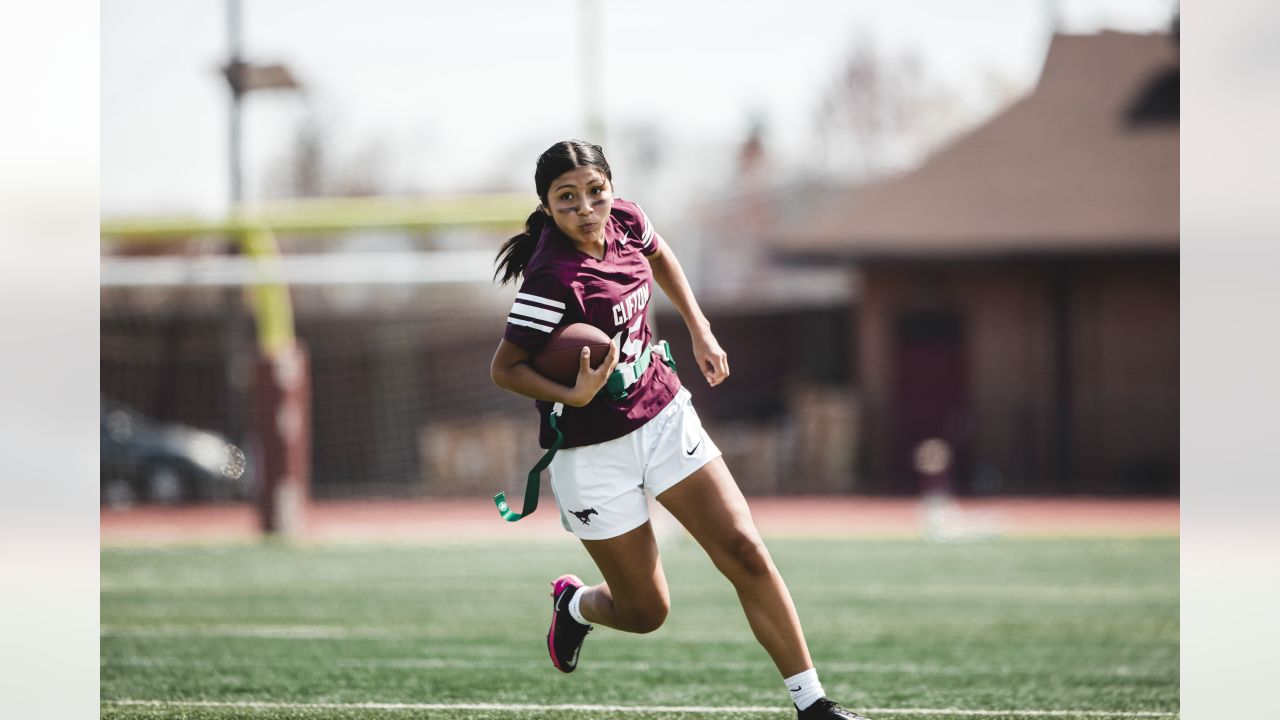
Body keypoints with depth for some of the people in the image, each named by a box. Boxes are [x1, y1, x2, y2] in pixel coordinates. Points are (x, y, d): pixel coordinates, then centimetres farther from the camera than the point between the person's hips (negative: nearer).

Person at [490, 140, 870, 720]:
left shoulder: (624, 220, -6)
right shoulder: (553, 279, -26)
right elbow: (504, 368, -20)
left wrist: (699, 330, 16)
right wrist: (573, 396, -34)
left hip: (663, 417, 5)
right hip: (591, 451, -5)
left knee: (746, 555, -6)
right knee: (645, 613, 5)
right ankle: (573, 604, 41)